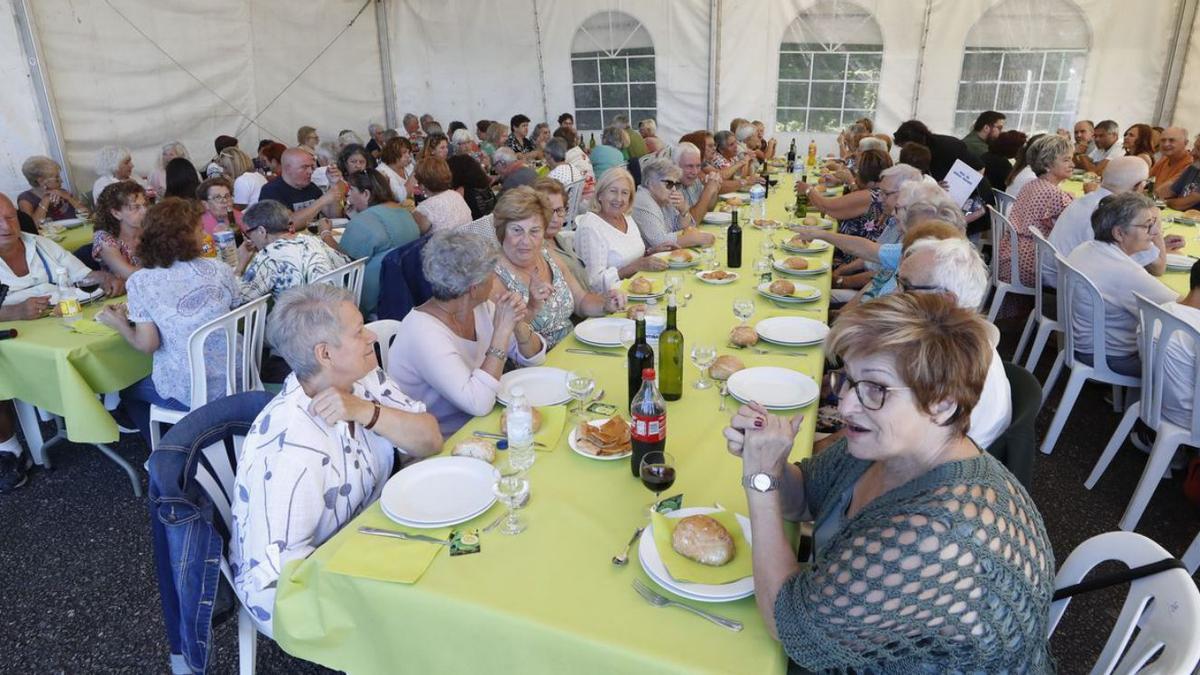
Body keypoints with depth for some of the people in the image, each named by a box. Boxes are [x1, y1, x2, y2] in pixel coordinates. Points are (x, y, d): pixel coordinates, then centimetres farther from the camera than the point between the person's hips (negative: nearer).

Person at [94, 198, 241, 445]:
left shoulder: (141, 282, -11)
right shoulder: (219, 269, -6)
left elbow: (147, 345, -10)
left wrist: (119, 324, 9)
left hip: (188, 394, -3)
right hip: (233, 381, 4)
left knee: (129, 393, 30)